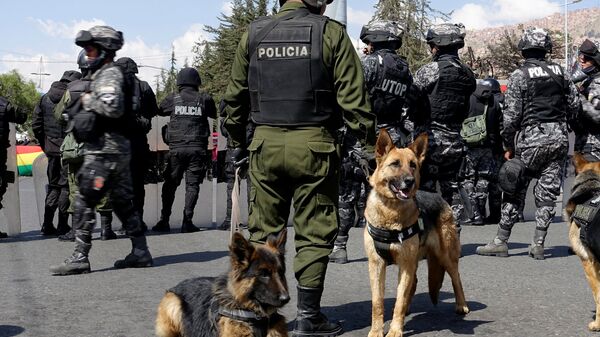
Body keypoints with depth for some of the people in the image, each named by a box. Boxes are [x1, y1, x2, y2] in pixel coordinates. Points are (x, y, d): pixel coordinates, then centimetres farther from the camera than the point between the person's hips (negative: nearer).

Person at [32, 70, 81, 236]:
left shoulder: (45, 98, 9)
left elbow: (36, 125, 9)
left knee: (53, 186, 14)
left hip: (51, 149, 5)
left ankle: (47, 225, 12)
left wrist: (45, 145, 15)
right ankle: (62, 226, 1)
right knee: (66, 186, 1)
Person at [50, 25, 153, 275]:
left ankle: (79, 257, -6)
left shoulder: (109, 76, -11)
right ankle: (140, 252, 15)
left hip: (105, 152, -10)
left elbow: (113, 107, -27)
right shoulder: (104, 75, 20)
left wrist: (89, 100, -14)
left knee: (84, 203, -8)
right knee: (123, 202, 12)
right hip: (118, 151, 10)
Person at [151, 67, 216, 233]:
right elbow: (213, 114, 19)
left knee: (170, 184, 9)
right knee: (192, 185, 3)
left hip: (176, 148, 1)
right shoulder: (204, 98, 3)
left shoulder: (173, 98, 3)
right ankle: (187, 221, -3)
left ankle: (164, 221, 6)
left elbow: (160, 110, 20)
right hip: (197, 148, 0)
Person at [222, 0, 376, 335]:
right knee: (314, 234, 5)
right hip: (314, 146, -3)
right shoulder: (330, 32, -4)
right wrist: (372, 146, -2)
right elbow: (353, 98, -7)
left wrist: (237, 142, 21)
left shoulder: (254, 33, 8)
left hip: (266, 144, 4)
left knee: (263, 231, 13)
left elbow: (235, 96, 12)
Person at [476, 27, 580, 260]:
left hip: (530, 138, -4)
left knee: (514, 190, 5)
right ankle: (538, 245, 7)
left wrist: (508, 146, -2)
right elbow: (574, 104, 11)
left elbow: (512, 115, -10)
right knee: (548, 192, 6)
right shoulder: (559, 71, 7)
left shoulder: (519, 76, -7)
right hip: (559, 138, 4)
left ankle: (501, 242, 7)